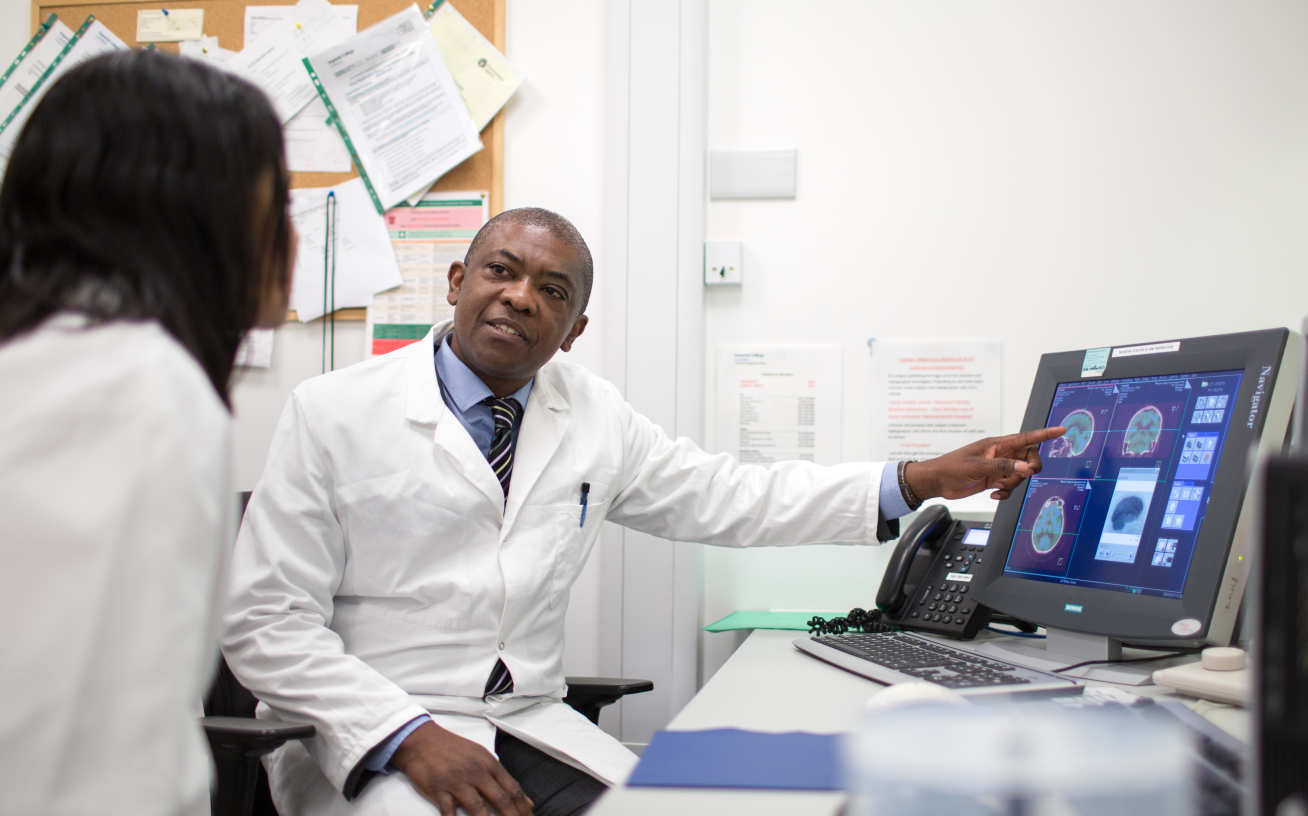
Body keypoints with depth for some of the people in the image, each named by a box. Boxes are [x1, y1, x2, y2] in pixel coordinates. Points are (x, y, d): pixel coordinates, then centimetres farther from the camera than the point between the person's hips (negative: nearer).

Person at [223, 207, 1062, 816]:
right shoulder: (333, 413, -6)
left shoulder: (595, 415, 8)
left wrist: (924, 480, 3)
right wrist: (412, 736, -19)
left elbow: (726, 499, 10)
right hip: (374, 739, -4)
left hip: (534, 727, 4)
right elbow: (267, 621, -7)